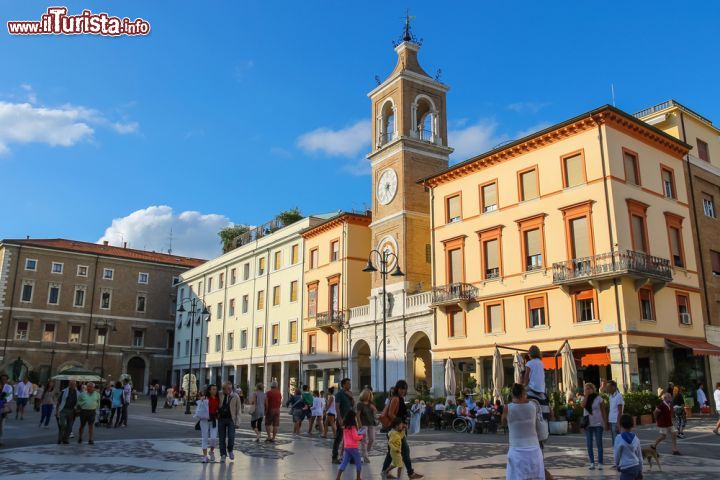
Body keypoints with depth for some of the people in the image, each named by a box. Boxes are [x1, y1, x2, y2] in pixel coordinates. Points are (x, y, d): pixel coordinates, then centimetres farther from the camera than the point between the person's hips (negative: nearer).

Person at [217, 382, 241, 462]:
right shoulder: (220, 394, 0)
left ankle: (230, 450, 20)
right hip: (221, 419, 2)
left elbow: (238, 410, -1)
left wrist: (237, 422, -7)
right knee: (222, 438, 4)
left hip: (231, 419, -2)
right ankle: (223, 455, 16)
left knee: (231, 437, -8)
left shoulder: (235, 397, -4)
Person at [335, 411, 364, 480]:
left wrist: (358, 434, 11)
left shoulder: (345, 426, 8)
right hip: (353, 447, -6)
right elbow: (356, 437, -16)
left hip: (346, 447, 7)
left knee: (344, 462, 7)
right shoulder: (352, 427, -15)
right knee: (358, 462, 10)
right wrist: (361, 436, 2)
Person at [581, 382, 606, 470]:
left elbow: (603, 411, 0)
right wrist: (586, 395, -14)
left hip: (598, 424, -3)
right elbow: (583, 405, -16)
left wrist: (605, 423, -5)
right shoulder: (585, 398, 6)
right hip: (588, 424, 3)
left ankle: (600, 463, 3)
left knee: (599, 444, 0)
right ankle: (592, 463, 11)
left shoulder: (599, 398, -3)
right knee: (589, 444, 4)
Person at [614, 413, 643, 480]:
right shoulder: (636, 438, 5)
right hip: (637, 467, 7)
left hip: (627, 469, -7)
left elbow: (617, 454, -5)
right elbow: (640, 456, 11)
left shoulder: (619, 438, -13)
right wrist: (640, 471, 22)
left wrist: (617, 465, 14)